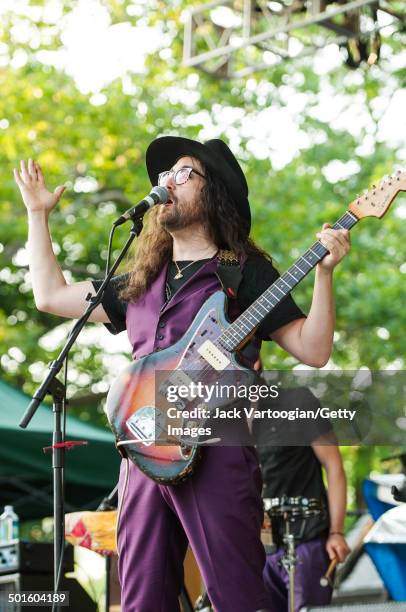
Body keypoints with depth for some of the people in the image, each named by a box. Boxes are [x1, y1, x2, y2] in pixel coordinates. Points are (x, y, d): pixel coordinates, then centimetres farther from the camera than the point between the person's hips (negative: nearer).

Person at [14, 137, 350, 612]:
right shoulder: (142, 282, 23)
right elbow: (50, 295, 27)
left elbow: (313, 350, -1)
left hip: (215, 451, -5)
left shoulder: (246, 273, 6)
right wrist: (38, 214, 31)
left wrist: (324, 271, -13)